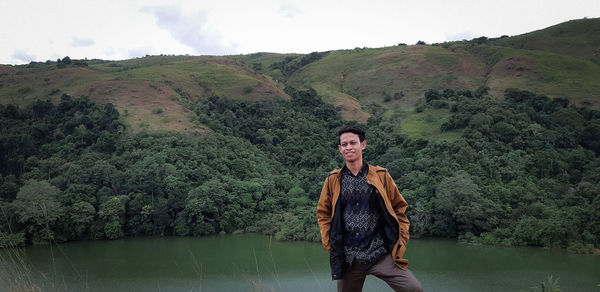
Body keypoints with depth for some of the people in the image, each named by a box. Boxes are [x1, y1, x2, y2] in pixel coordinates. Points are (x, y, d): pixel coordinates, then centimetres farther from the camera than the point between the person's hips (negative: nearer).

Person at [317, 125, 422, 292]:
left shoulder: (381, 176, 5)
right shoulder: (333, 180, 7)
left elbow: (399, 207, 13)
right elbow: (323, 214, 16)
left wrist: (400, 240, 3)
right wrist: (330, 244, 5)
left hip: (381, 253, -1)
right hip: (348, 258, 1)